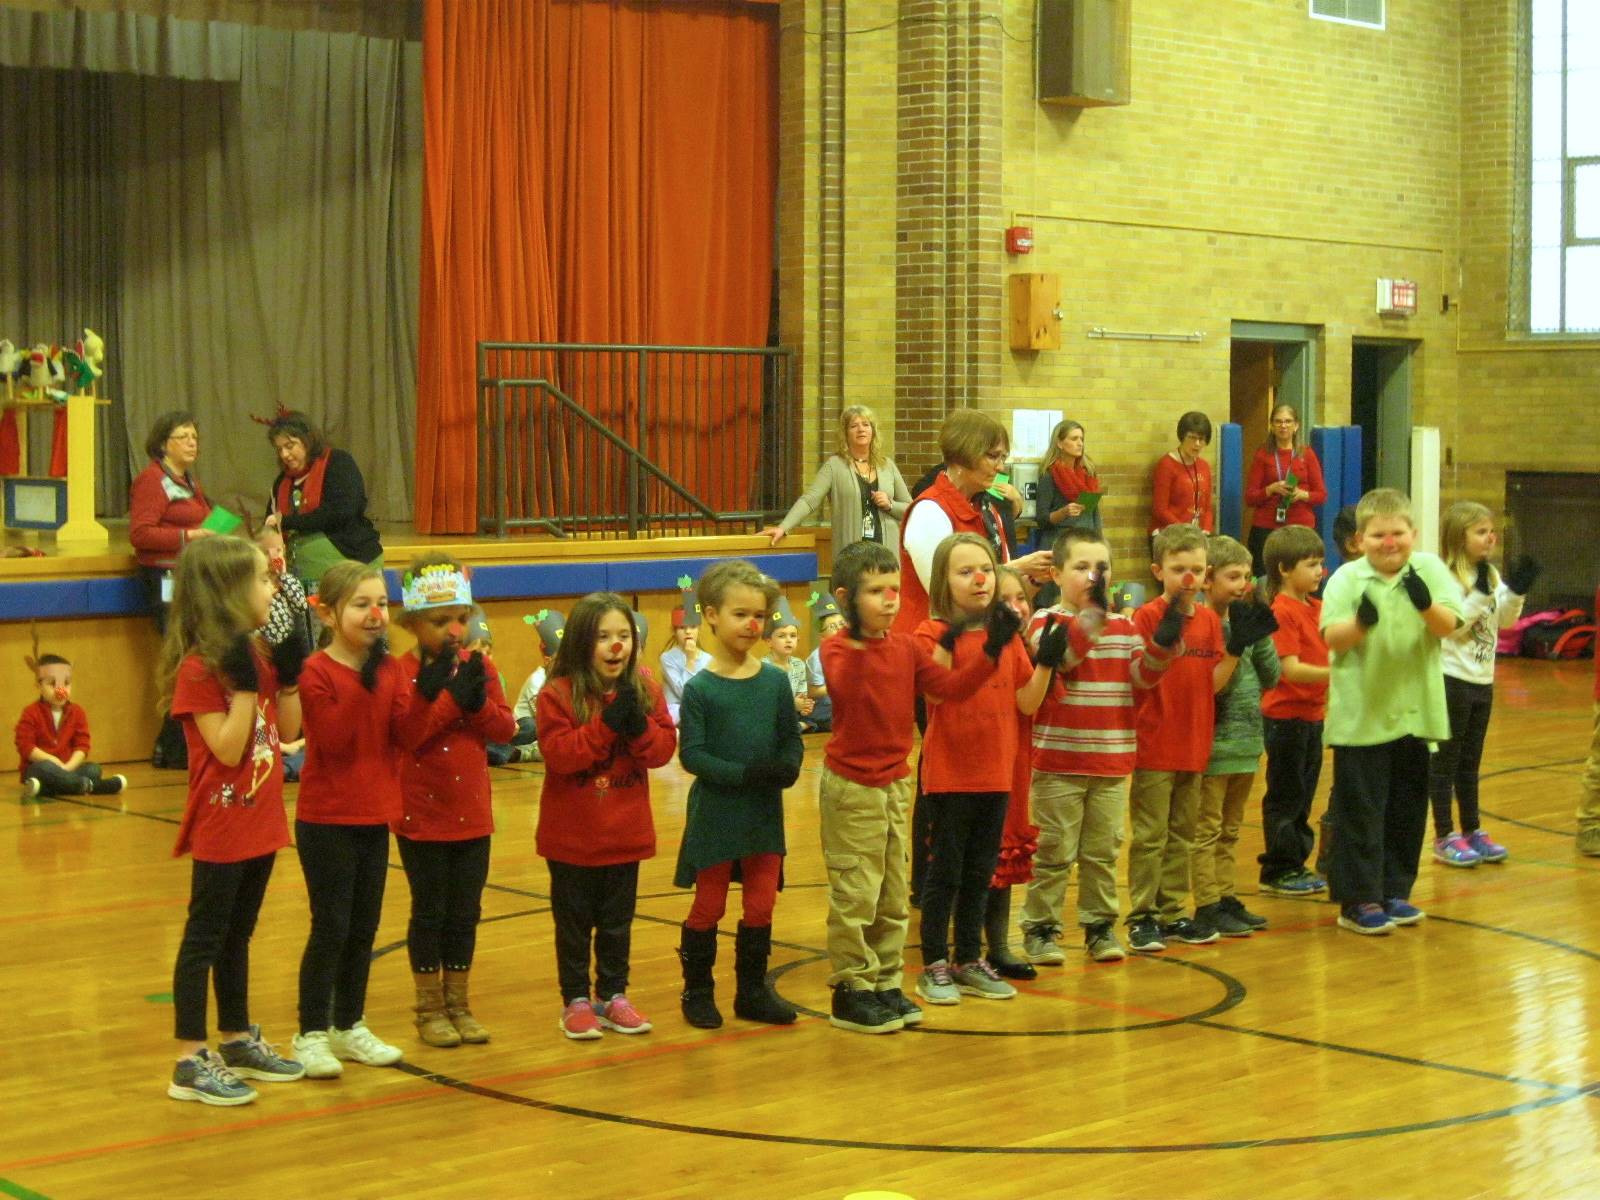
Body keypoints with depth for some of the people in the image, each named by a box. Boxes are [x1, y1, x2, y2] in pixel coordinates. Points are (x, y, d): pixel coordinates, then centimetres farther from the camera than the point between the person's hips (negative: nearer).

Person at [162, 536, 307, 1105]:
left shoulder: (256, 657, 7)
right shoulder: (198, 668, -18)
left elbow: (289, 729, 8)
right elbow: (227, 748, -22)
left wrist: (289, 673, -2)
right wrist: (245, 686, -26)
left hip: (260, 823, 8)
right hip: (221, 827, -8)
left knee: (238, 935, 18)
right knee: (205, 938, -2)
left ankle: (238, 1042, 29)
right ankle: (191, 1063, 3)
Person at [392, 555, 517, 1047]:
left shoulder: (479, 666, 4)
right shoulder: (403, 672, -9)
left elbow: (505, 728, 0)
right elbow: (410, 735, -21)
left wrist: (478, 700, -18)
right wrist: (450, 696, -24)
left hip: (472, 814, 4)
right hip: (423, 815, -4)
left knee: (465, 913, 10)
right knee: (429, 911, 5)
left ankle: (459, 1003, 22)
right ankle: (429, 1008, 17)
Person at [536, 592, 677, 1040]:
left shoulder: (644, 689, 1)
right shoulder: (558, 694, -12)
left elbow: (664, 749, -2)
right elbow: (558, 754, -21)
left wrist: (639, 726, -21)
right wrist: (606, 725, -26)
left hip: (626, 832, 4)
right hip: (572, 834, -4)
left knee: (618, 920, 13)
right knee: (575, 922, 7)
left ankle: (613, 995, 25)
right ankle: (576, 1000, 17)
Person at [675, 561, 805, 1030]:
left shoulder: (775, 680, 0)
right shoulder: (699, 689, -10)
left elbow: (792, 739, 6)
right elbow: (691, 754, -14)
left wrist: (788, 767, -16)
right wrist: (745, 774, -24)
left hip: (764, 813, 3)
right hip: (715, 812, -3)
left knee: (761, 906, 9)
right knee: (709, 907, 8)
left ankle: (752, 991, 23)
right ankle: (697, 992, 21)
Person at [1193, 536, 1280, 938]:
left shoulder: (1244, 621, 8)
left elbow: (1271, 678, 6)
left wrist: (1262, 637, -7)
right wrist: (1238, 645, -27)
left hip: (1245, 741, 8)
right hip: (1214, 743, -8)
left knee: (1230, 830, 15)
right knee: (1207, 829, -1)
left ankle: (1225, 897, 22)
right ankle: (1208, 905, 3)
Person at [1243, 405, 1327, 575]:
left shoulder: (1307, 454, 9)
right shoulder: (1262, 455, 7)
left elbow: (1321, 494, 8)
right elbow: (1249, 498, 4)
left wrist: (1302, 494, -11)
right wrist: (1272, 489, -12)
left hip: (1301, 527, 0)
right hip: (1265, 528, 0)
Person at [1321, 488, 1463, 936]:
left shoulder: (1429, 569, 0)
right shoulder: (1347, 578, -7)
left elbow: (1449, 626, -11)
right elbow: (1332, 639, -16)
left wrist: (1425, 603, -30)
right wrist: (1361, 622, -35)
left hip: (1413, 711, 3)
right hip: (1360, 714, -3)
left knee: (1407, 808, 12)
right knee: (1361, 809, 0)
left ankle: (1393, 891, 26)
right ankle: (1358, 901, 8)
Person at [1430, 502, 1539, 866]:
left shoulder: (1490, 575, 7)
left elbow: (1505, 620, 11)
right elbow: (1452, 626, -23)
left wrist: (1516, 592, -4)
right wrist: (1480, 594, -26)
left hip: (1482, 680, 8)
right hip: (1452, 680, -8)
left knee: (1470, 761, 17)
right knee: (1446, 760, 2)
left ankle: (1471, 832, 25)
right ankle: (1444, 837, 8)